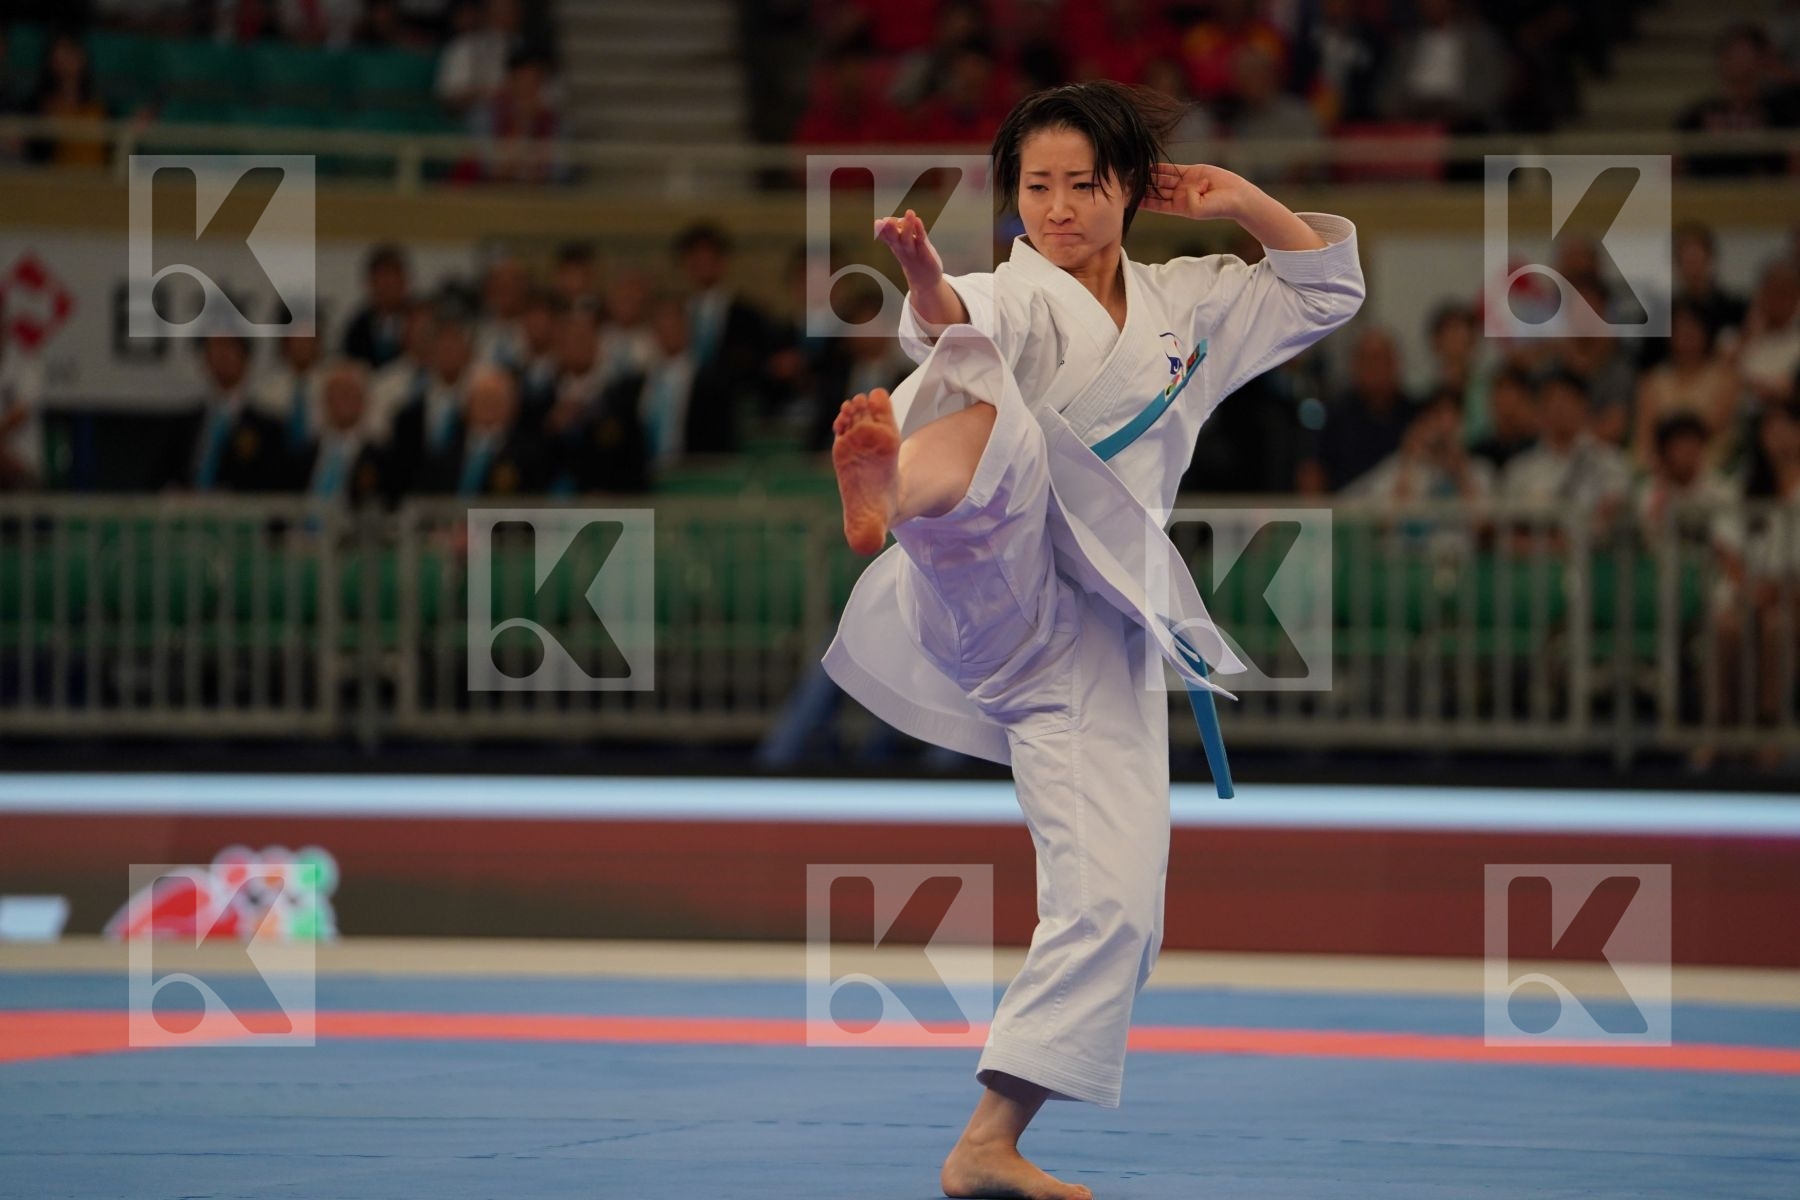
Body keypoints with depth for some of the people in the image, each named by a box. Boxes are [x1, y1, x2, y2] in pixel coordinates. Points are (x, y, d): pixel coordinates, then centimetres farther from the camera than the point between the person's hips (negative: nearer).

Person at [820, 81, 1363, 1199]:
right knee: (999, 422, -38)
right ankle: (893, 494, -76)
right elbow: (971, 330, -22)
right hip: (988, 591, -5)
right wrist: (931, 287, -47)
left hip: (1096, 634, 5)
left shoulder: (1186, 305, 20)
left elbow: (1327, 288, 30)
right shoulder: (1021, 295, 3)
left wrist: (1242, 202, 15)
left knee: (1116, 901, -7)